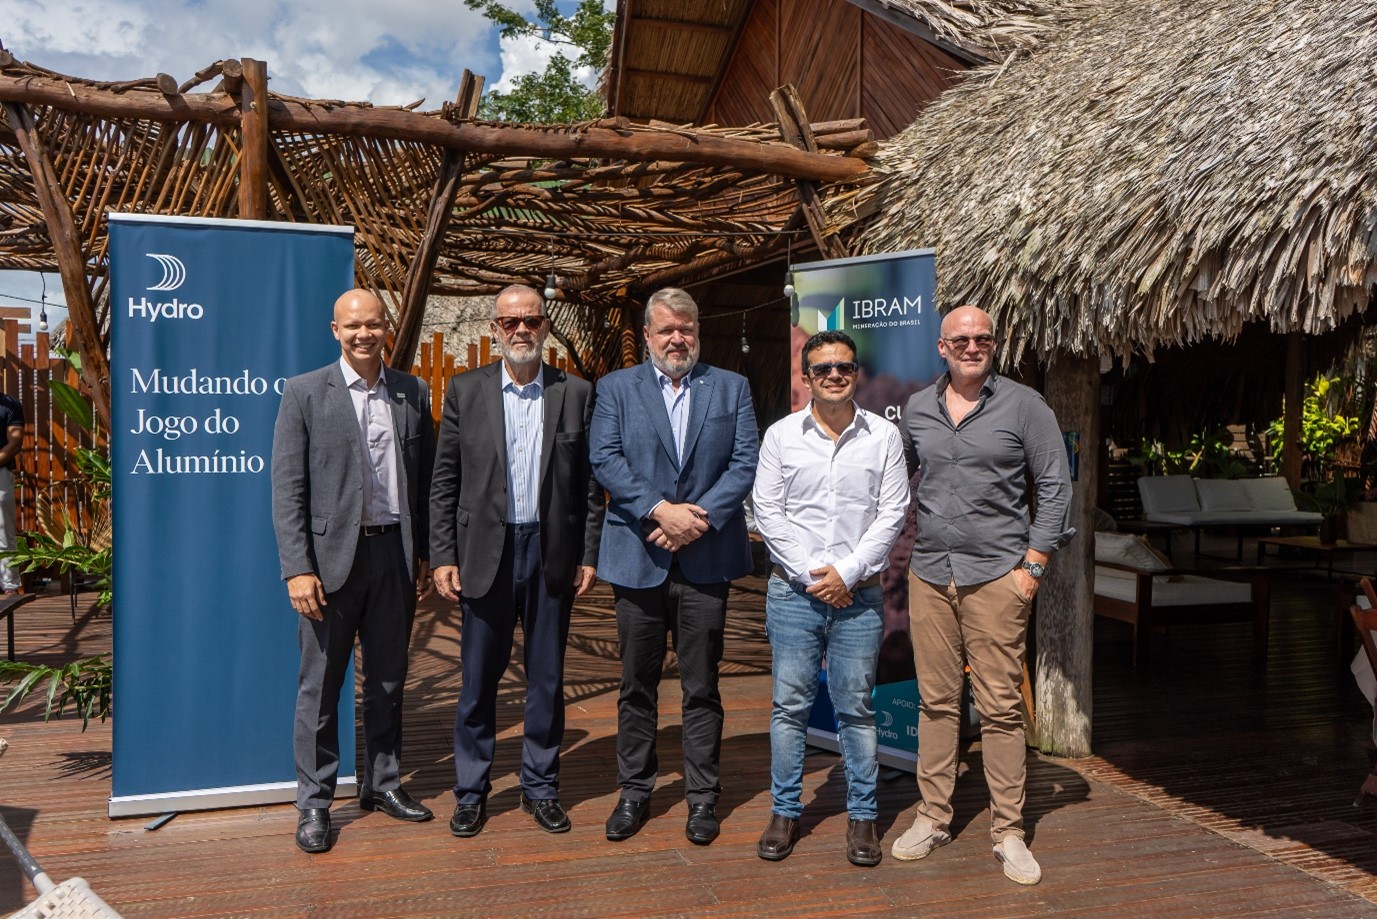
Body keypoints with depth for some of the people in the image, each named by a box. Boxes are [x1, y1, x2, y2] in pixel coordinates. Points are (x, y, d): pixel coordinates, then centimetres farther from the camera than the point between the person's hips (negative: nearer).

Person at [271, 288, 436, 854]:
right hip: (331, 556, -3)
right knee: (319, 686, 5)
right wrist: (297, 569, -13)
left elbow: (426, 481, 10)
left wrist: (426, 554, 7)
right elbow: (286, 489, -6)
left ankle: (383, 784, 30)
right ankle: (313, 803, 19)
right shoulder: (305, 393, -3)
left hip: (394, 552, 4)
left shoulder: (413, 394, 7)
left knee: (388, 679, 14)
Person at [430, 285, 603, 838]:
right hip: (485, 552, 0)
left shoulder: (575, 394, 4)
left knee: (547, 677, 10)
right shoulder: (465, 391, 3)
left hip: (552, 551, 1)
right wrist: (442, 557, -3)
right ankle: (471, 791, 23)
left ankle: (541, 788, 25)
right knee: (478, 678, 7)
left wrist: (589, 556, 0)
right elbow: (444, 482, 3)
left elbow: (589, 484, 4)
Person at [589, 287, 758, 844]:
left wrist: (699, 517, -13)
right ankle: (634, 791, 26)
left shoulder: (731, 387, 9)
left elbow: (745, 462, 0)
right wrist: (660, 510, -16)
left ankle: (702, 797, 21)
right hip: (638, 560, 0)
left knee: (702, 687, 8)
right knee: (637, 685, 11)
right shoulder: (615, 388, 7)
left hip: (705, 560, 0)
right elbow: (604, 461, -4)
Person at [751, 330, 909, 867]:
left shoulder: (884, 436, 4)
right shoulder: (781, 436, 3)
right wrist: (810, 571, -8)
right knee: (790, 705, 6)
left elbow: (892, 514, -1)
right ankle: (785, 812, 20)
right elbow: (767, 511, -1)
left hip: (858, 593, 0)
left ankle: (862, 816, 20)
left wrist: (847, 571, -10)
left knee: (856, 707, 6)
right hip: (793, 591, 0)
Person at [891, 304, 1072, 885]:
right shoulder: (917, 408, 10)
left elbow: (1055, 483, -1)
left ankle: (1008, 832, 14)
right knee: (936, 700, 10)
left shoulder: (1022, 405, -1)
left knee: (1000, 706, 1)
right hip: (929, 572, 3)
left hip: (996, 574, -3)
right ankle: (933, 817, 22)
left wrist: (1034, 562, -6)